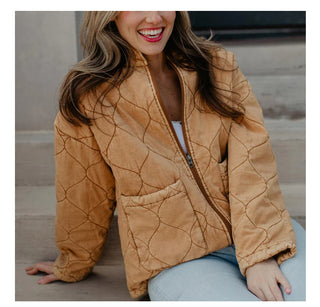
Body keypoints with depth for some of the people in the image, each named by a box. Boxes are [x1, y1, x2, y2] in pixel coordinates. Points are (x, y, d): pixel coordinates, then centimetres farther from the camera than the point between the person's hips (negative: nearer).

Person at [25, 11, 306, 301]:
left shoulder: (219, 66, 3)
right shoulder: (88, 95, -5)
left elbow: (252, 160, -7)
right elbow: (82, 194, 6)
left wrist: (261, 251, -18)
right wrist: (73, 267, 20)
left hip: (248, 228, 3)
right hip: (176, 260, -2)